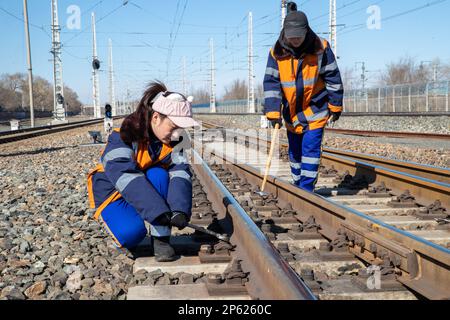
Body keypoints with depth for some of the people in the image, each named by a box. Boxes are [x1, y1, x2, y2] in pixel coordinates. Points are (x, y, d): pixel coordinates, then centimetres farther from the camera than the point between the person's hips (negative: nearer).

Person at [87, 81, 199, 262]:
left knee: (157, 175, -29)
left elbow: (180, 173, -21)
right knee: (132, 232, -33)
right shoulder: (123, 136, -26)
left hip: (143, 192, 5)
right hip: (113, 194, -4)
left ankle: (161, 239, -21)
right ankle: (123, 240, 3)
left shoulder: (172, 142, -9)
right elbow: (125, 176, -36)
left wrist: (181, 210, -40)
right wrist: (158, 211, -44)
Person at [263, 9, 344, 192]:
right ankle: (298, 187, 30)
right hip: (291, 112, 3)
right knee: (295, 151, 14)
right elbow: (271, 82, -9)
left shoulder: (320, 48, -13)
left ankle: (306, 189, -1)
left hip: (315, 110, -3)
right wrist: (273, 112, -17)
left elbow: (333, 78, -6)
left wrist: (335, 106, -3)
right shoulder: (277, 53, -9)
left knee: (311, 149, -9)